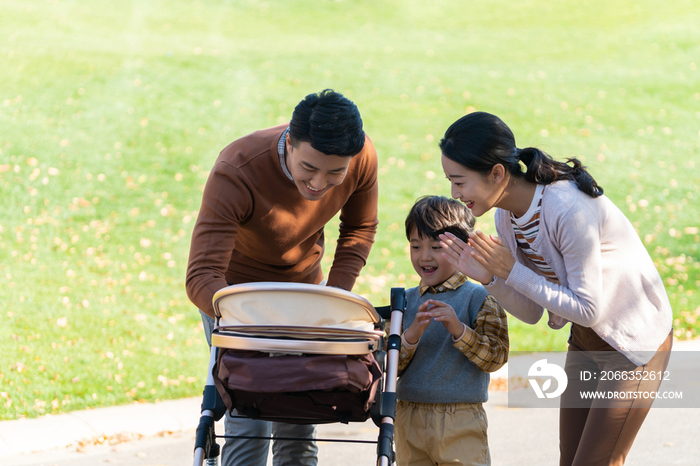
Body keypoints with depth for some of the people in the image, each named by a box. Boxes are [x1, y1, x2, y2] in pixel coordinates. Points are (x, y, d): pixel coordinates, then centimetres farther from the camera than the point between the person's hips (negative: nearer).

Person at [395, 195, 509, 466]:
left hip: (461, 424, -4)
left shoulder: (479, 298, -3)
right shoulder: (405, 301, 8)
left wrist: (458, 329, -23)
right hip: (410, 420, 4)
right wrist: (411, 335, -16)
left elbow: (496, 357, -11)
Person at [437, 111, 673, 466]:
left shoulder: (570, 211, -31)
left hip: (636, 345, -8)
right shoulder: (507, 216, -5)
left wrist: (511, 272, -24)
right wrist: (488, 278, -18)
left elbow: (588, 309, -26)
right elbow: (531, 312, 1)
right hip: (585, 342, 8)